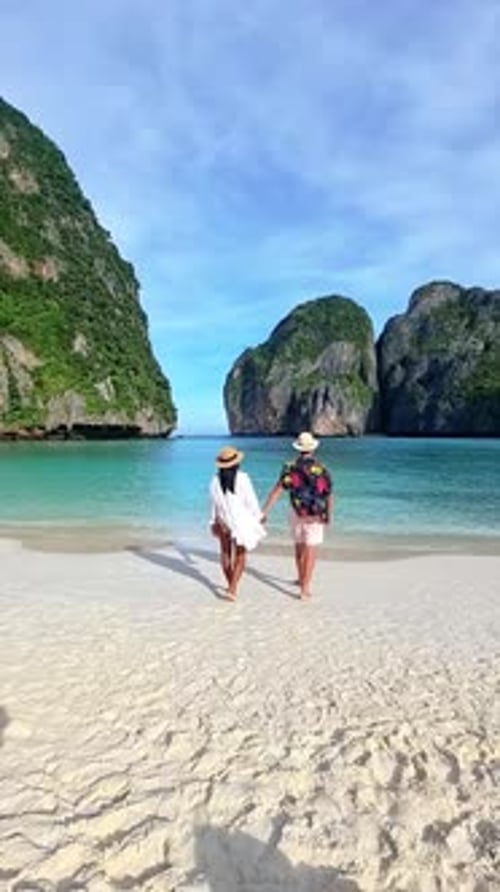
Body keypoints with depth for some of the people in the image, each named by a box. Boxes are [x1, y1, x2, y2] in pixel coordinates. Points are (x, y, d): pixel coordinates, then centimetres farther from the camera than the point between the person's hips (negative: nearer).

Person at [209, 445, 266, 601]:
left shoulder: (216, 480, -7)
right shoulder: (242, 478, -18)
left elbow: (213, 503, 2)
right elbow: (251, 500, -11)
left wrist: (214, 521, 14)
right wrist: (258, 516, 4)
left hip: (223, 521, 4)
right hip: (241, 522, -4)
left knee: (225, 553, 20)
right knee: (240, 555, 6)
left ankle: (231, 585, 35)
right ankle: (233, 588, -5)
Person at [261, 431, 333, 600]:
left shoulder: (290, 468, -8)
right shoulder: (321, 469, -10)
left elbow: (276, 490, -12)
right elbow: (329, 495, -4)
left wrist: (264, 512, -10)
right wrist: (328, 515, 12)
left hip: (297, 513, 3)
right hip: (315, 517, -3)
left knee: (299, 547, 21)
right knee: (310, 552, 1)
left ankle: (302, 579, 38)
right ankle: (305, 589, -4)